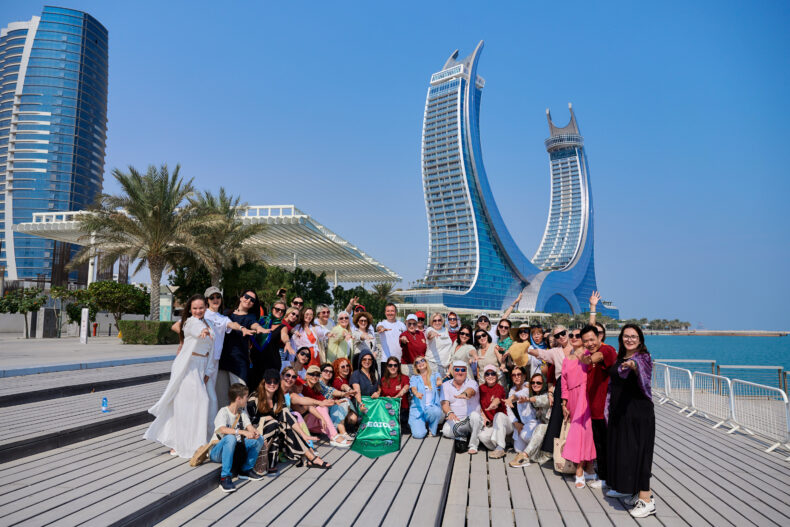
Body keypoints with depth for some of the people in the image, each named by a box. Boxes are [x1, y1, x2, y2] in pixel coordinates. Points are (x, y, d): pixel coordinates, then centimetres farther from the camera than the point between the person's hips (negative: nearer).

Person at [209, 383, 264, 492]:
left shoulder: (242, 411, 8)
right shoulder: (223, 411, -15)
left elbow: (249, 426, -3)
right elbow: (222, 430, -34)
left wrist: (254, 432, -27)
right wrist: (243, 432, -44)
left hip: (234, 449, 6)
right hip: (218, 452, -6)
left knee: (259, 439, -11)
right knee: (230, 438, -38)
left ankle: (246, 470, 3)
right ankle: (225, 478, -33)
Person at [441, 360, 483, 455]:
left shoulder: (472, 383, 4)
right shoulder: (446, 385, 11)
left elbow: (471, 390, -22)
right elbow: (444, 403, -1)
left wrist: (464, 394, -47)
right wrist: (449, 412, -25)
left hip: (471, 420, -1)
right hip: (455, 420, 1)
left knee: (474, 415, -35)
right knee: (447, 431, -30)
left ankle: (473, 445, -18)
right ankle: (465, 435, 2)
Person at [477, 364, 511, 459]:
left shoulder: (500, 388, -8)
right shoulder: (481, 388, 7)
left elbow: (498, 399, -30)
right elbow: (479, 405, 8)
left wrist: (493, 405, -54)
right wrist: (484, 417, -11)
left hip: (505, 425, -2)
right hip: (490, 424, 2)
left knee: (499, 415, -37)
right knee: (482, 436, -31)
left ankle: (500, 448, -33)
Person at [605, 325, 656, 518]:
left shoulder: (644, 357, -7)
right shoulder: (619, 359, 12)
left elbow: (644, 372, -31)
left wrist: (633, 366, -53)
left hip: (639, 411, -7)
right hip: (619, 411, 7)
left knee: (637, 451, -8)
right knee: (621, 450, 11)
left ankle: (646, 498, -4)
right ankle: (630, 489, 24)